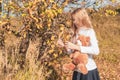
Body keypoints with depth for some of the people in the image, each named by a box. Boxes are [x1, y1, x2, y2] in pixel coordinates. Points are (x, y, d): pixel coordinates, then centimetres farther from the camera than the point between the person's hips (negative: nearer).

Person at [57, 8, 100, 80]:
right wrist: (64, 45, -4)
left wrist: (75, 47, -26)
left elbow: (96, 51, -25)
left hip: (89, 70, -6)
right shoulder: (76, 33, 8)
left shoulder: (90, 31, -11)